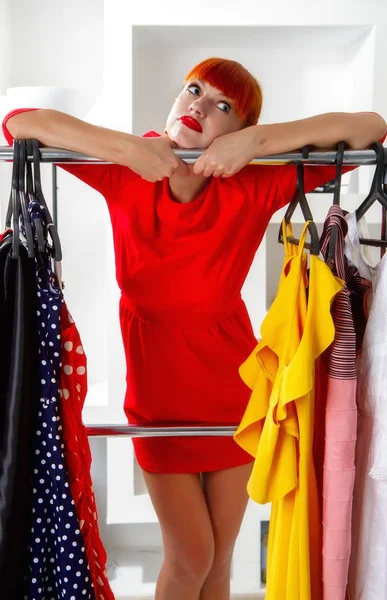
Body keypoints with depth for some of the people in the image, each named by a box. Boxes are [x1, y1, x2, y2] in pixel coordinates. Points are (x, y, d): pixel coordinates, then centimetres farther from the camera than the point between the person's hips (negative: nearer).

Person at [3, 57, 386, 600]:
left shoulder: (255, 187, -16)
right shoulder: (125, 170, -12)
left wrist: (255, 140, -29)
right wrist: (126, 146, -27)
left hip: (233, 386, 1)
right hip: (158, 388, 0)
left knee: (220, 556, 16)